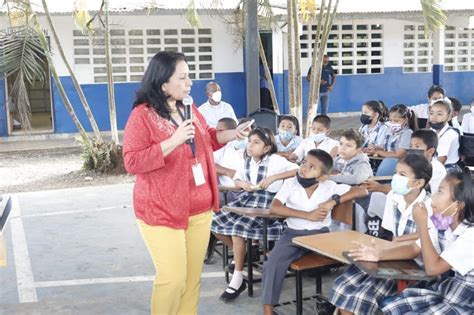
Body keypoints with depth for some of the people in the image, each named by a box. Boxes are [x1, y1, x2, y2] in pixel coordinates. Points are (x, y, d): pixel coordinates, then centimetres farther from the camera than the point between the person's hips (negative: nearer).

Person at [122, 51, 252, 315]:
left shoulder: (190, 109, 9)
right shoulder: (142, 115, -13)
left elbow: (207, 140, 24)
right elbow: (132, 162, -19)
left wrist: (233, 134, 4)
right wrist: (174, 141, -26)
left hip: (200, 209, 7)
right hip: (162, 212, -7)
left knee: (193, 276, 12)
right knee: (173, 278, -7)